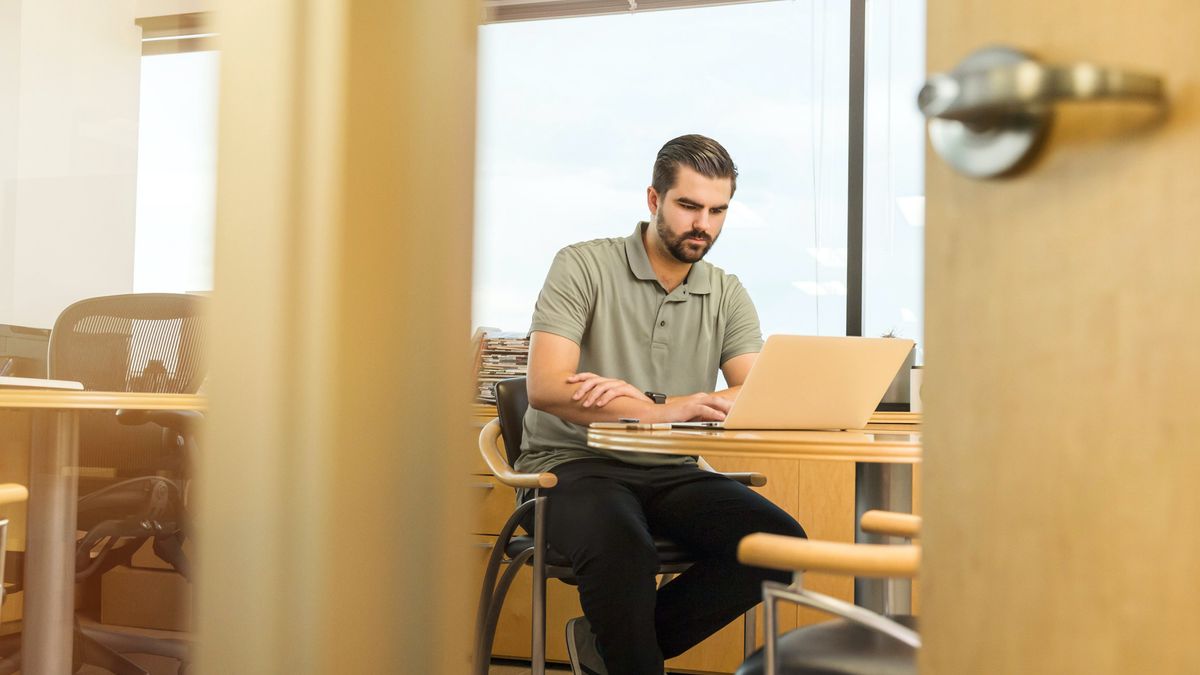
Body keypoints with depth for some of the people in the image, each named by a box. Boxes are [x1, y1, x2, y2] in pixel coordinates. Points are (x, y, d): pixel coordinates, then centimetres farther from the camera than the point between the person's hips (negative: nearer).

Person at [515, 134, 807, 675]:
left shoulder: (727, 295, 9)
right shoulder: (583, 266, -3)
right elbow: (546, 386, -16)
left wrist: (648, 401, -21)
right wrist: (664, 412, -29)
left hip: (671, 473, 5)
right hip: (574, 465, -5)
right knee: (622, 547, -38)